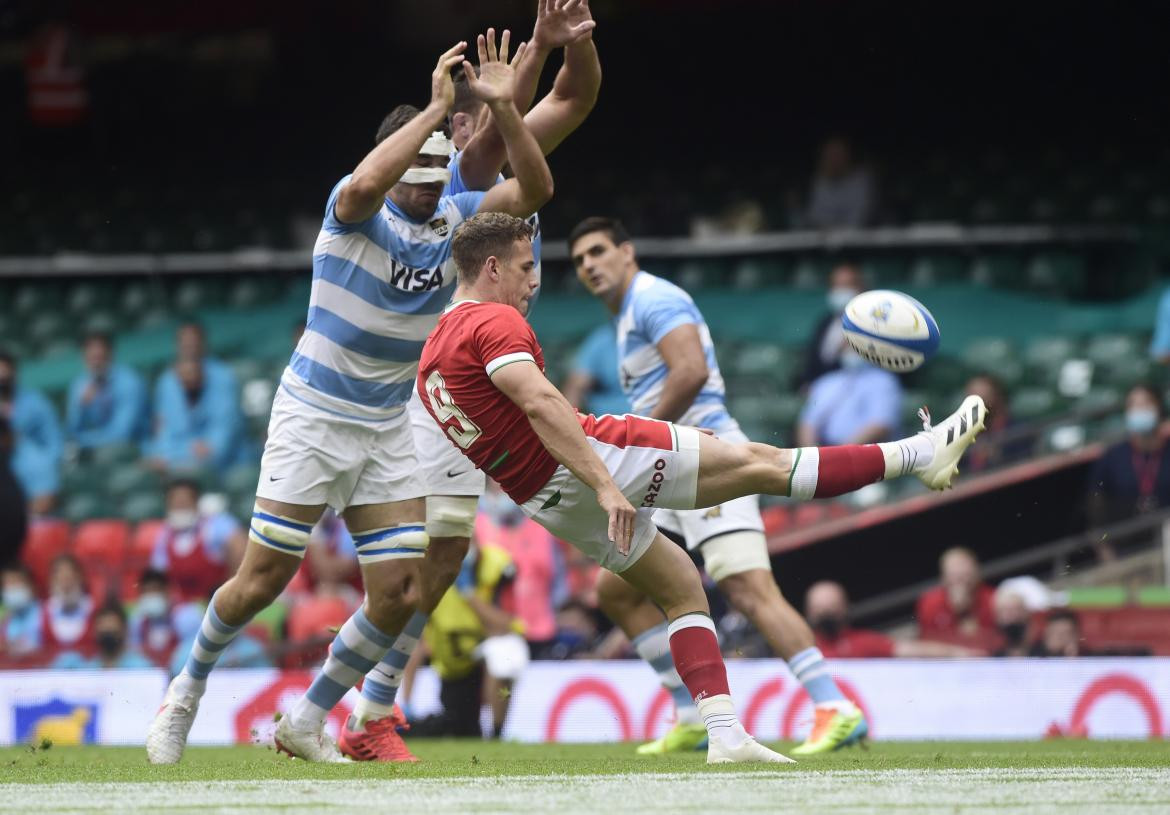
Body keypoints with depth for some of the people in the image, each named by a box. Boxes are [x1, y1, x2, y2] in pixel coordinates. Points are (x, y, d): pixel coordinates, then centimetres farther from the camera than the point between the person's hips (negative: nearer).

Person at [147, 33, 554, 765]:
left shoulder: (457, 219, 1)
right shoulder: (356, 209, -13)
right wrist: (436, 109, -37)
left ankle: (307, 720, 15)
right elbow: (364, 186, -39)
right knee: (264, 580, -4)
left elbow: (535, 189, -12)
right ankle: (188, 689, 23)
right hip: (312, 418, -5)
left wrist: (503, 107, -24)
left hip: (388, 430, 5)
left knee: (400, 596, -4)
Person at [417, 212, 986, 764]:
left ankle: (725, 736, 5)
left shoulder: (432, 356, 17)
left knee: (681, 589, 16)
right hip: (590, 460, -9)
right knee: (759, 463, -4)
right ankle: (921, 453, 1)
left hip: (549, 504, 9)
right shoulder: (494, 321, -13)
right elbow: (541, 404, -27)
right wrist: (605, 486, -32)